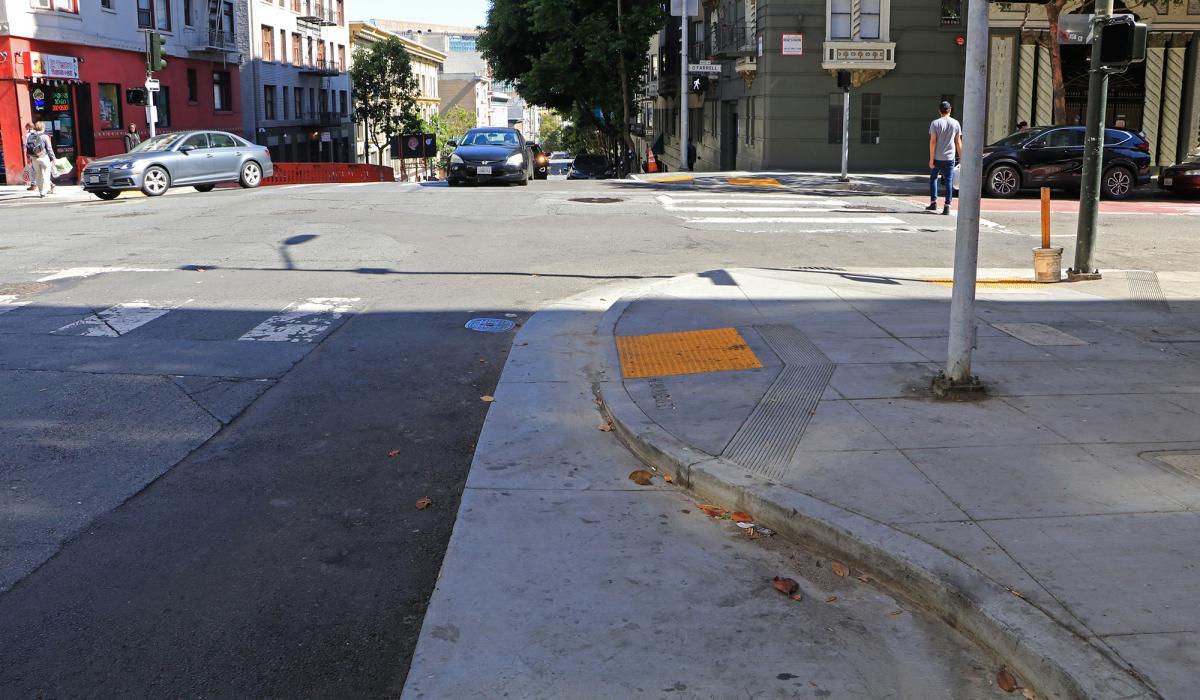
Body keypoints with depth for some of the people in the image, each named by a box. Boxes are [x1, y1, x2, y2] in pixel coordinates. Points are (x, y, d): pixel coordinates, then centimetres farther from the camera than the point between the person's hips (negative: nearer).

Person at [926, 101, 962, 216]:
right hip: (950, 158, 2)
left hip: (937, 158, -2)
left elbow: (933, 141, -10)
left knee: (933, 178, 16)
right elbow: (958, 142, 5)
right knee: (949, 181, 3)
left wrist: (931, 159, -7)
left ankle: (933, 202, 14)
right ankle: (947, 207, -1)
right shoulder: (955, 123, 3)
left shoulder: (935, 123, -5)